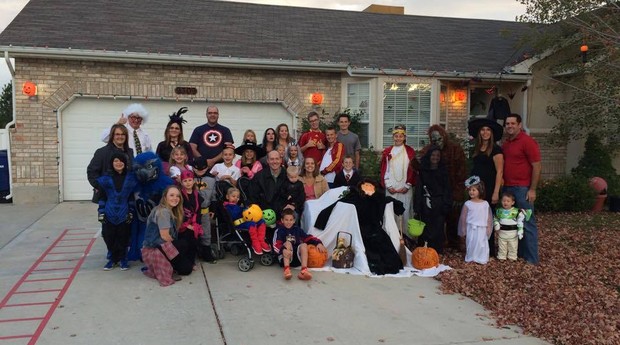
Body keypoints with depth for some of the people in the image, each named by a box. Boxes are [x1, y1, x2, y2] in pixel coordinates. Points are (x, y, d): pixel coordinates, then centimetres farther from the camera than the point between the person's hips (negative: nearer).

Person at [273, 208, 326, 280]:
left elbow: (308, 238, 12)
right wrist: (283, 249, -33)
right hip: (284, 258, -3)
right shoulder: (279, 230, 3)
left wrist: (318, 243, -8)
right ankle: (287, 269, -42)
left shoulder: (297, 230, 16)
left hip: (298, 257, 3)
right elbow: (276, 245, -11)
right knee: (288, 243, -26)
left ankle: (304, 271, -39)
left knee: (304, 245, -22)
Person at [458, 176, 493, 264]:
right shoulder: (467, 204, -4)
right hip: (471, 228, 0)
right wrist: (463, 230, 1)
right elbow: (463, 218, 0)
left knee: (482, 244, 5)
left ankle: (481, 259, 17)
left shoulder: (485, 204, -2)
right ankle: (470, 258, 18)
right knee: (471, 243, 5)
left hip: (482, 229, 1)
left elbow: (489, 217, 4)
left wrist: (488, 229, 4)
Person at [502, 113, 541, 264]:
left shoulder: (527, 142, -9)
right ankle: (517, 252, 22)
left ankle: (531, 258, 4)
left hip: (523, 189, -7)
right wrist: (503, 184, 11)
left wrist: (532, 189, -14)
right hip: (507, 188, 8)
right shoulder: (505, 143, 14)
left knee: (527, 223, -3)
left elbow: (537, 167, -11)